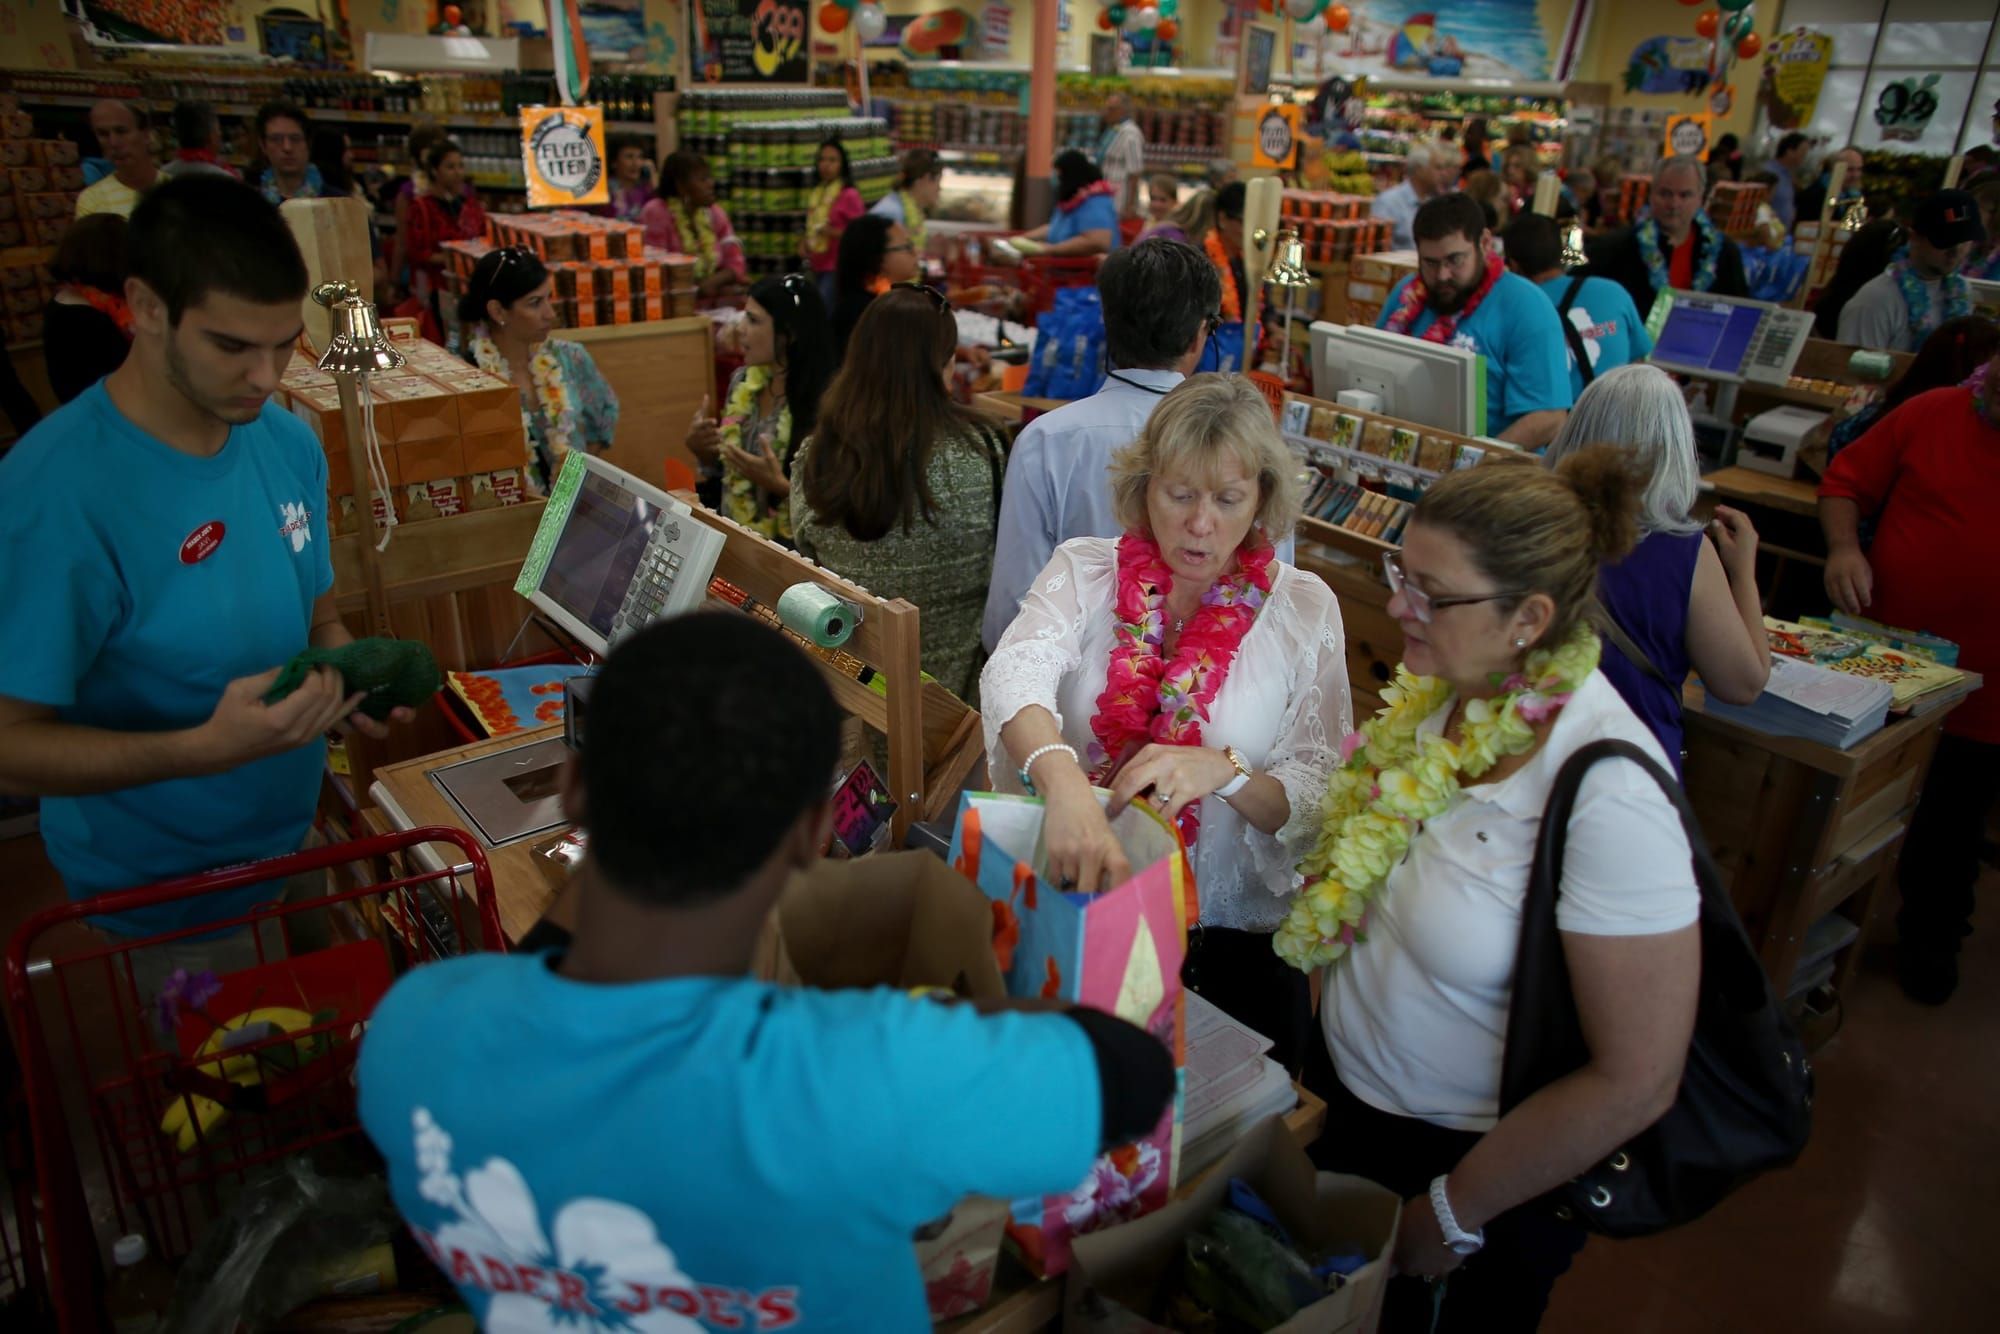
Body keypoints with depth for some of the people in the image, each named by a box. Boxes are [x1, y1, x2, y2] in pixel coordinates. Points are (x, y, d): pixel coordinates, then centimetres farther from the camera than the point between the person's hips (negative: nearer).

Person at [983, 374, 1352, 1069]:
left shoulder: (1302, 607, -1)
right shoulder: (1084, 570, -1)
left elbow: (1322, 798, -3)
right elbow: (1014, 674, -21)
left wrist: (1223, 771, -23)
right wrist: (1064, 781, -41)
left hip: (1233, 938, 0)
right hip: (1069, 906, 0)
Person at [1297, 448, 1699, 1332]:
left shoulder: (1607, 796, -31)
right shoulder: (1439, 692, -11)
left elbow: (1636, 1082, -25)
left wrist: (1453, 1215, -14)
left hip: (1467, 1157, -6)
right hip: (1344, 1094, 6)